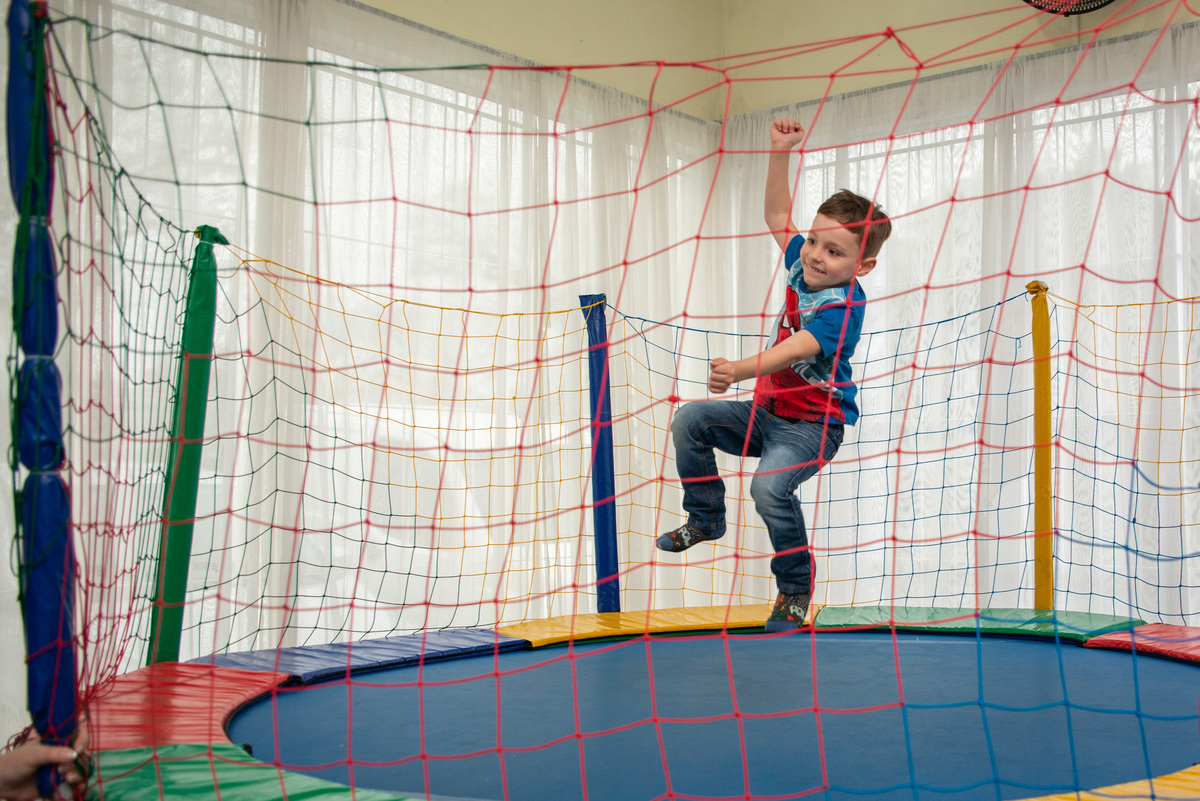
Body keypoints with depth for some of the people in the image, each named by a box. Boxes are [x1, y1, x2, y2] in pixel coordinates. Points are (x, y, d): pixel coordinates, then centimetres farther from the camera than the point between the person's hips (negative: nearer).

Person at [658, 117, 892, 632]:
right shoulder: (802, 266, 1)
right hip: (769, 411, 8)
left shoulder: (843, 305, -24)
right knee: (690, 421, -5)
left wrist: (739, 371, -55)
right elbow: (777, 215, 17)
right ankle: (705, 519, 14)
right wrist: (781, 152, 8)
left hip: (813, 425, -8)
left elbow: (794, 349, -40)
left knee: (770, 486, -30)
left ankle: (795, 588, -6)